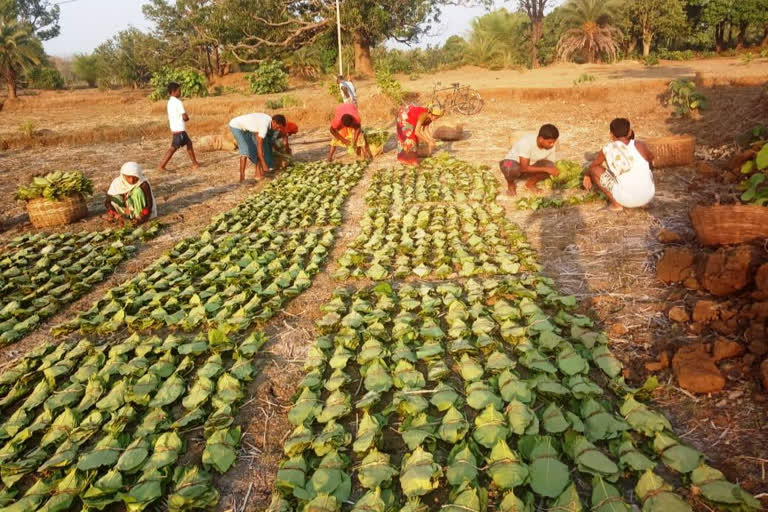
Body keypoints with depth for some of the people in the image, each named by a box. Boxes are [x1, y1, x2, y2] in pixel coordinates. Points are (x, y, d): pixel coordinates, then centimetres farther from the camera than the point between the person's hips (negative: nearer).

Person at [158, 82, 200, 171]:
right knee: (173, 148, -4)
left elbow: (170, 118, 16)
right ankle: (161, 166, -3)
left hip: (174, 129, 9)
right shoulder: (178, 102, -15)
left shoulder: (170, 102, 13)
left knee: (189, 143, 18)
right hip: (179, 130, -9)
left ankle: (195, 163, 24)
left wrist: (172, 130, 18)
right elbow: (185, 117, -19)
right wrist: (187, 118, 2)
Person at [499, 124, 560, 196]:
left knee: (549, 165, -24)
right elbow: (524, 168, -35)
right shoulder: (527, 142, -32)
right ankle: (510, 184, -5)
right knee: (513, 169, -41)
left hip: (531, 165, 5)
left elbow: (551, 166, -3)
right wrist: (546, 169, -36)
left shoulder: (551, 146, -15)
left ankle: (531, 183, 2)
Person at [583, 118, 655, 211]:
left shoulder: (607, 150, -5)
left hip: (626, 200, -4)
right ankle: (642, 202, 18)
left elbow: (592, 166, 13)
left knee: (594, 170, 7)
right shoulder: (640, 146, 1)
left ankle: (616, 203, 4)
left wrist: (587, 176, 34)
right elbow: (651, 159, 24)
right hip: (648, 197, 4)